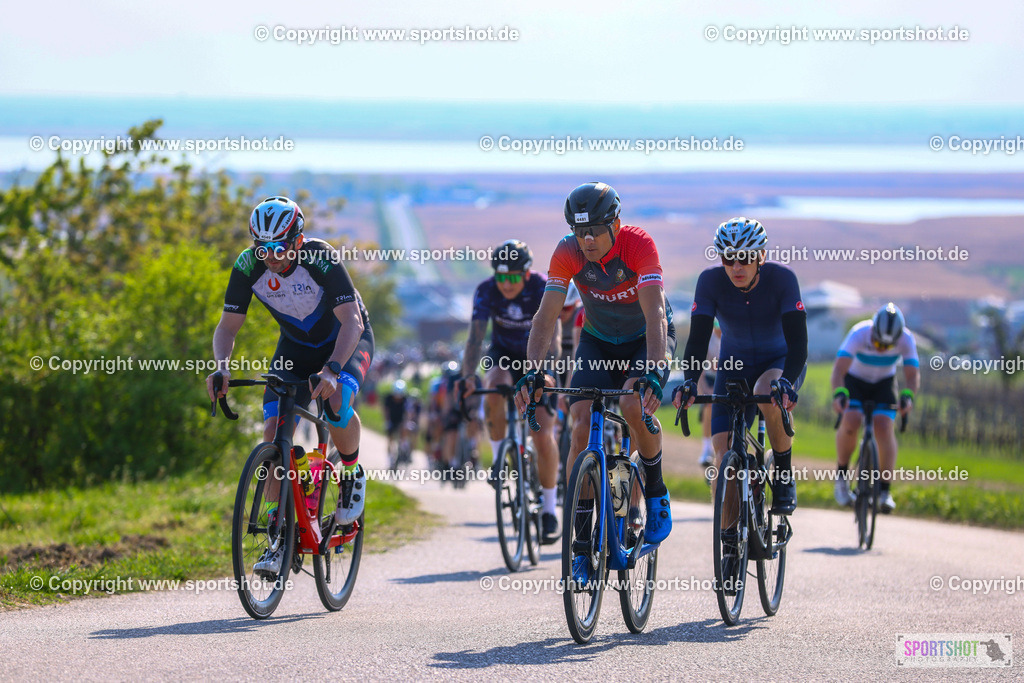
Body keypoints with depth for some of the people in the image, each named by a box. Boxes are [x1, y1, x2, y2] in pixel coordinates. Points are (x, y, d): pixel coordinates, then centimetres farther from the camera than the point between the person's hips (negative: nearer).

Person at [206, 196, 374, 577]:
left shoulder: (322, 259, -32)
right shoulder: (248, 266, -21)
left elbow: (352, 322, -36)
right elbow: (227, 326, -15)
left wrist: (331, 369, -51)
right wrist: (221, 368, -35)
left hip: (347, 341, -4)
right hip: (296, 346, 4)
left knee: (336, 402, -34)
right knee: (274, 428, -15)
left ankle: (352, 474, -2)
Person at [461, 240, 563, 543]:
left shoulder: (542, 288, -26)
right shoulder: (486, 291, -20)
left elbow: (551, 338, -34)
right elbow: (475, 338, -27)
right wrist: (469, 376, -43)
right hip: (504, 356, 2)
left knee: (544, 436, -13)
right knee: (495, 388, -35)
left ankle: (549, 510, -1)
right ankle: (499, 459, -16)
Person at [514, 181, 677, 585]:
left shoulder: (638, 245, -29)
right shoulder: (568, 253, -20)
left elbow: (655, 314, -38)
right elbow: (547, 316, -24)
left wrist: (653, 372, -52)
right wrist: (533, 371, -40)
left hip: (646, 339, -3)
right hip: (598, 342, 3)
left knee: (634, 406, -32)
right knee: (582, 426, -16)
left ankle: (656, 494, -6)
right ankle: (582, 543, -11)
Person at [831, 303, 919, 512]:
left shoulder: (906, 339, -26)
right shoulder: (859, 333, -33)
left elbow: (913, 374, -29)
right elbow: (839, 368, -41)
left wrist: (907, 395, -50)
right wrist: (838, 394, -59)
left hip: (883, 384, 2)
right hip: (854, 380, -2)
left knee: (884, 428, -20)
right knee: (851, 422, -27)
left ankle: (885, 490, -11)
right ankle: (841, 476, -4)